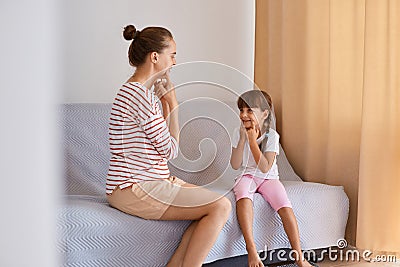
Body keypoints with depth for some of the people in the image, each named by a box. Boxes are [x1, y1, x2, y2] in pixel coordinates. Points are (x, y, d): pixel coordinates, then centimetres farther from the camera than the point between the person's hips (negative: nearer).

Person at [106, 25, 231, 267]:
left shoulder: (144, 91, 15)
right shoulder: (138, 95, -17)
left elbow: (163, 139, 20)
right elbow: (171, 150, -12)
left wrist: (165, 101, 12)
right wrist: (173, 103, -4)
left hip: (152, 180, 10)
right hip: (132, 189, -10)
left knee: (217, 204, 2)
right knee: (221, 206, -16)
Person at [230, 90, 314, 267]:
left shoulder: (272, 135, -11)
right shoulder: (238, 133, -4)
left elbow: (265, 168, -20)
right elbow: (235, 165, -10)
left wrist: (253, 140, -23)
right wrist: (243, 139, -18)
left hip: (268, 178, 0)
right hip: (247, 176, 0)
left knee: (285, 207, -25)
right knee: (243, 194, -35)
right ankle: (251, 251, -39)